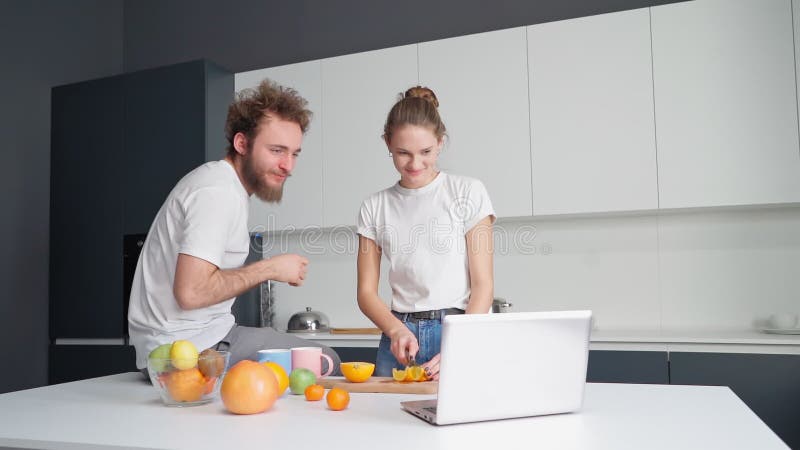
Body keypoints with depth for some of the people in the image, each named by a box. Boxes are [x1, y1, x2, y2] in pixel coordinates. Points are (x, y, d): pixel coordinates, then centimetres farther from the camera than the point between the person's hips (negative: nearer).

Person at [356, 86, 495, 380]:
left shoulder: (468, 192, 0)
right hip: (401, 335, 2)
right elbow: (366, 292, 7)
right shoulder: (375, 207, 8)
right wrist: (397, 330, -12)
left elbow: (483, 285, -3)